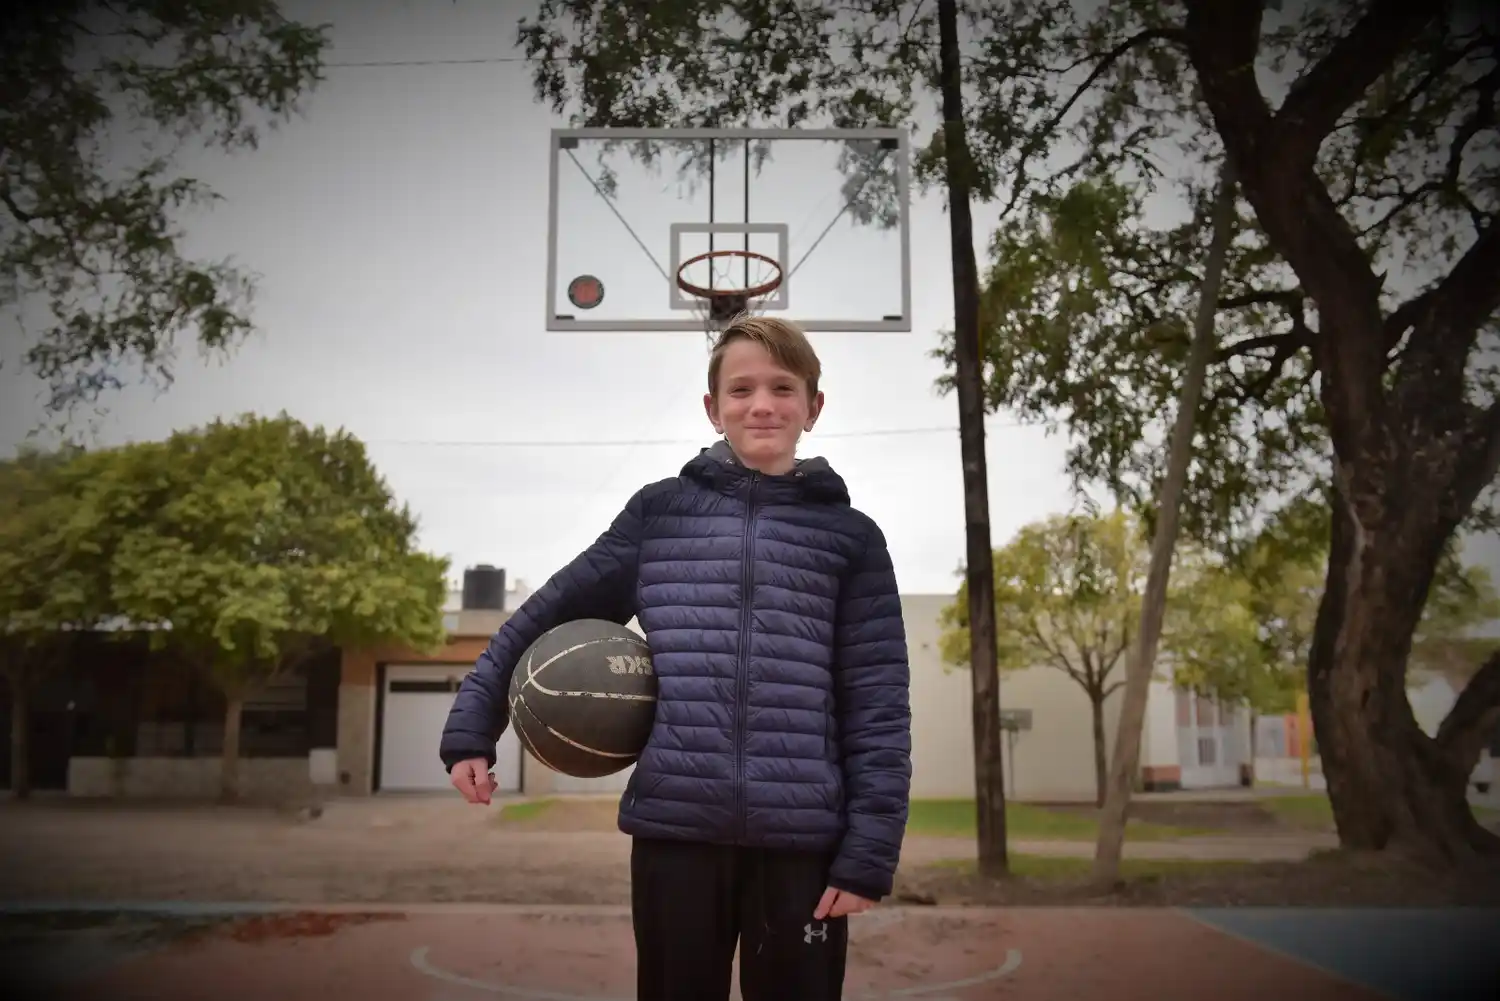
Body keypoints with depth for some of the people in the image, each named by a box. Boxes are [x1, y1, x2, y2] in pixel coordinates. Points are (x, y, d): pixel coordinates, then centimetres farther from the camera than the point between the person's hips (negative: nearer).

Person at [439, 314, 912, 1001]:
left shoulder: (850, 537, 4)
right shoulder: (660, 511, 7)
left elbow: (878, 706, 0)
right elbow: (549, 616, 12)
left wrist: (869, 852, -7)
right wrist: (470, 730, 7)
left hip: (801, 839, 0)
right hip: (675, 830, 1)